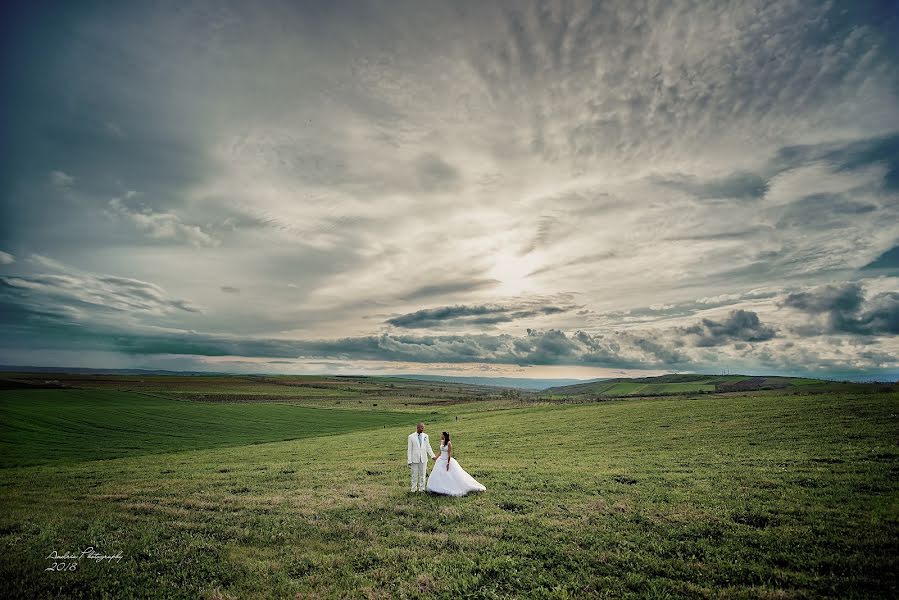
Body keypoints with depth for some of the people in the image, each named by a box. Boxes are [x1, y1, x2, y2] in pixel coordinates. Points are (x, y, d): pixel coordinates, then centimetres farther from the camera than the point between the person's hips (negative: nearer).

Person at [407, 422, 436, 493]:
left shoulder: (425, 436, 4)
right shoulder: (411, 436, -4)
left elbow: (428, 447, 9)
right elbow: (409, 449, -3)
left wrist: (433, 456, 2)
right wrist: (409, 461, -6)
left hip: (423, 459, 2)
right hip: (414, 459, -2)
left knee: (422, 475, 8)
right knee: (414, 475, 6)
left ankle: (422, 489, 19)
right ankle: (413, 489, 18)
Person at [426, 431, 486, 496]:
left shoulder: (449, 443, -17)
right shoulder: (441, 442, 4)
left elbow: (449, 454, -18)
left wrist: (448, 463, -21)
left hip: (448, 460, -8)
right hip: (441, 461, 8)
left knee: (456, 476, -4)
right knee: (437, 476, 8)